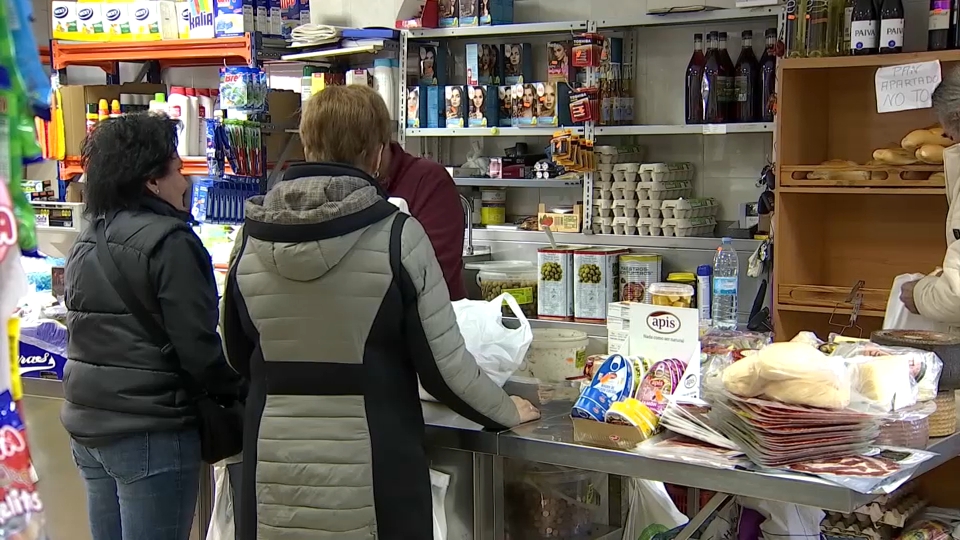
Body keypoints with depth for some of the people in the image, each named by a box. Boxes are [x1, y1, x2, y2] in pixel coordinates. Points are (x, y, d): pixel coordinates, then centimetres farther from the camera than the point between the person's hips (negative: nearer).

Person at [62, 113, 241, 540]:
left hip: (87, 424, 8)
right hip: (150, 433, -8)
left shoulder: (86, 244, 11)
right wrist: (239, 393, -2)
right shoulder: (170, 241, -15)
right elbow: (197, 346, -17)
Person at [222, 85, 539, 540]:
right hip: (370, 467, -3)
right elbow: (443, 364, -9)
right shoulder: (396, 235, -12)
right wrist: (507, 411, 9)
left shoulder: (252, 236, -1)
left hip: (273, 463, 4)